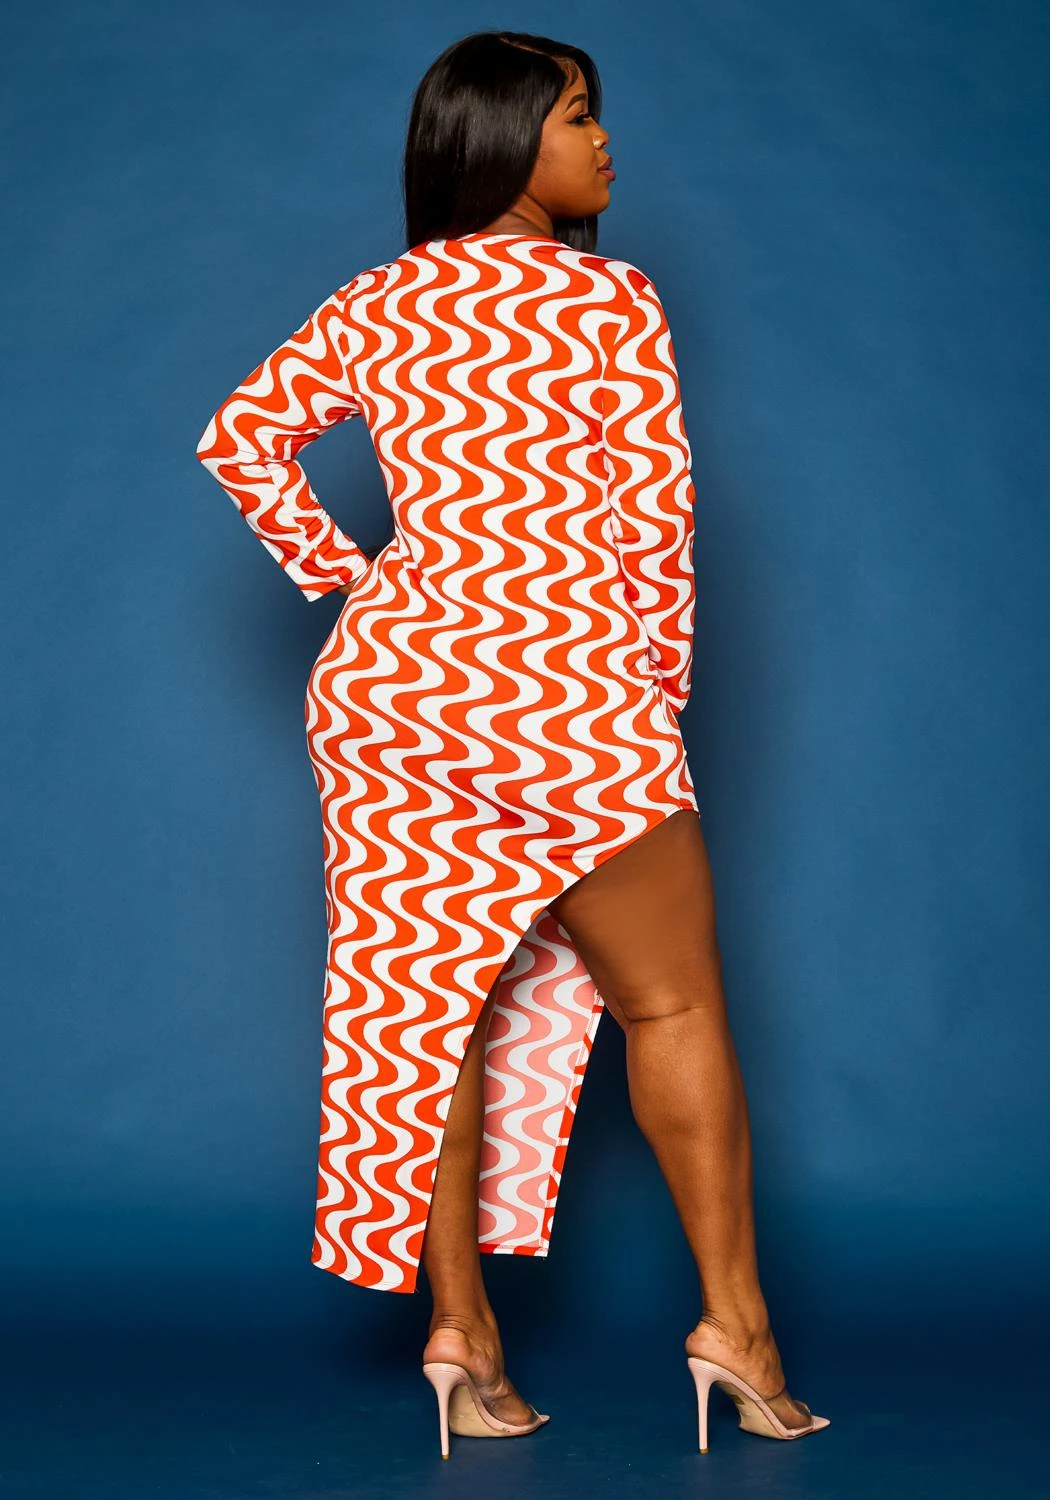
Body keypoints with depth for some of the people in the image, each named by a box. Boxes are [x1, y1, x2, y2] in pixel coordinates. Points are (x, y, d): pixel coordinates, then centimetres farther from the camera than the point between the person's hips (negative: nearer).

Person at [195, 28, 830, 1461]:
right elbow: (651, 518, -7)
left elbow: (238, 440, 7)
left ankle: (459, 1325, 14)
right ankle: (734, 1319, 11)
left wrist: (345, 578, 11)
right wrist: (656, 698, 2)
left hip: (382, 680, 6)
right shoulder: (609, 299, -6)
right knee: (672, 1003, 7)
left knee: (428, 994, 10)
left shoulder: (371, 307, 10)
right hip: (559, 691, -6)